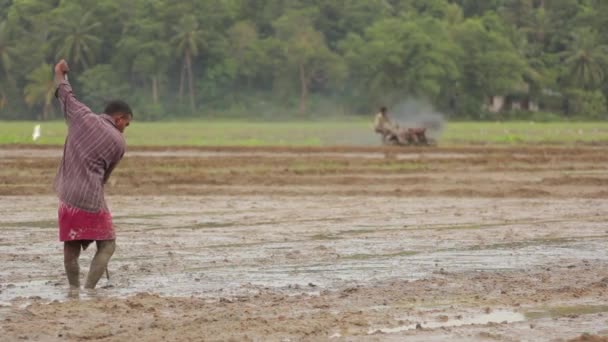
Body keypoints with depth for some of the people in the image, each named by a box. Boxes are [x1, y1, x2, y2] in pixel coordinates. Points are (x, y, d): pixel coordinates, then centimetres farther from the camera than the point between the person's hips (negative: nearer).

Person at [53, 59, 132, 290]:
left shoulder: (83, 117, 2)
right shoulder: (119, 143, -1)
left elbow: (64, 93, 18)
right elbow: (104, 176, 8)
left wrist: (59, 73, 36)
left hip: (67, 196, 4)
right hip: (91, 199, -4)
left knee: (71, 245, 18)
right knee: (107, 245, 5)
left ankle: (74, 289, 21)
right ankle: (89, 289, -10)